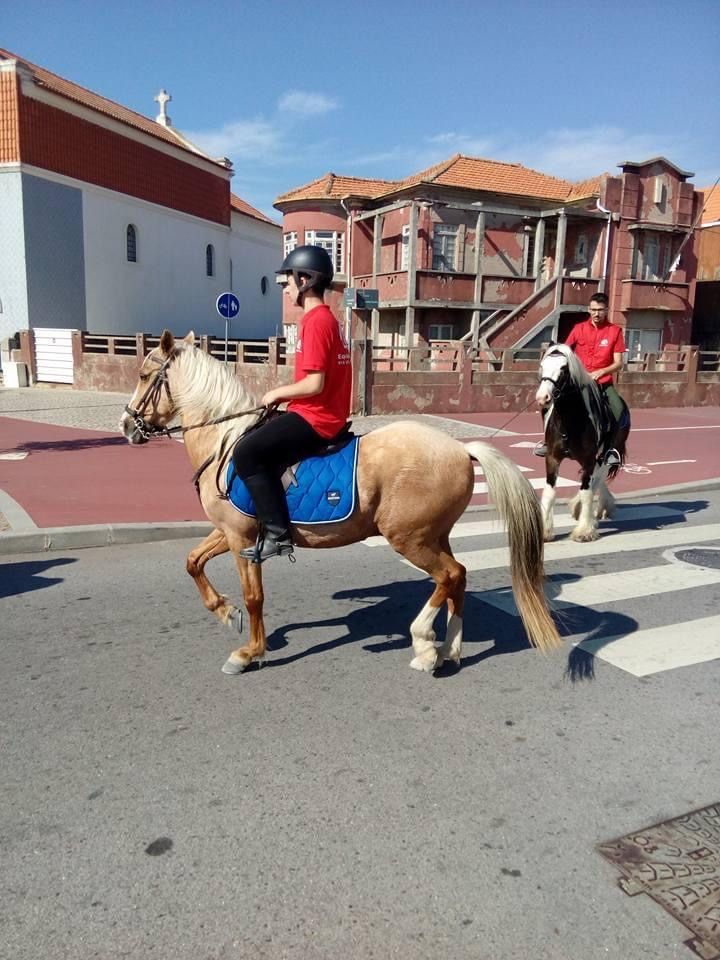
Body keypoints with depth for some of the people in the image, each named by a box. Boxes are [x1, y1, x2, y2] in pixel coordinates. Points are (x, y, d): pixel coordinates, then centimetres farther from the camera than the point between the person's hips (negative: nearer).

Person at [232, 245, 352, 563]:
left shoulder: (315, 321, -16)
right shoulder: (325, 318, 17)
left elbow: (315, 384, -23)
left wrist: (278, 393, -8)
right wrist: (283, 396, 11)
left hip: (314, 419, -11)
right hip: (321, 415, 11)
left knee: (245, 453, -17)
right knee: (258, 447, 22)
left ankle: (277, 533, -13)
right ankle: (274, 524, 25)